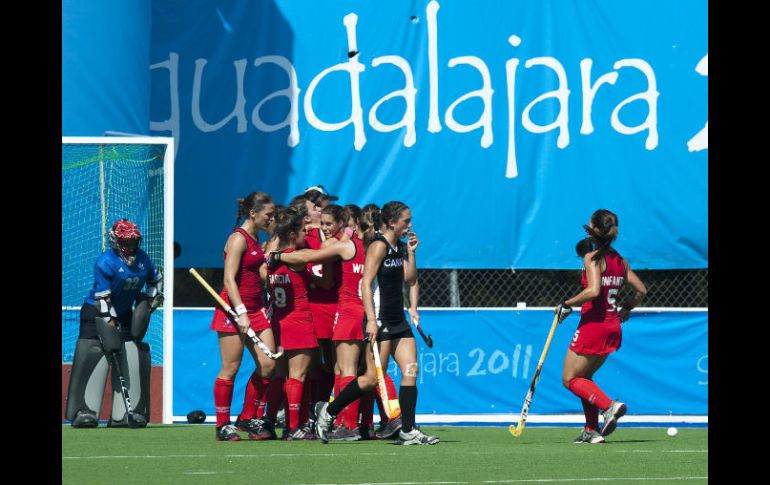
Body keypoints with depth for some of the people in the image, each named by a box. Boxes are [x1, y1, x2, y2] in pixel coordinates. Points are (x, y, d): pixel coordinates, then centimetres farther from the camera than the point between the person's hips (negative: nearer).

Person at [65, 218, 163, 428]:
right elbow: (103, 297, -21)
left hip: (125, 314, 7)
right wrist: (109, 324, -25)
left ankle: (124, 414, 5)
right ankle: (84, 412, -19)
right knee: (93, 355, -19)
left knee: (134, 359, -1)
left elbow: (156, 279, 19)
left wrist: (150, 302, 7)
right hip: (96, 312, -7)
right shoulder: (105, 262, -19)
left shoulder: (142, 259, 0)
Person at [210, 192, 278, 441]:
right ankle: (223, 425, 2)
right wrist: (241, 313, -24)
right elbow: (229, 279, -18)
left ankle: (247, 418, 15)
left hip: (255, 308, 9)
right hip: (233, 309, -9)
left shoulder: (256, 239, 15)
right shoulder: (239, 238, -11)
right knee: (230, 368, -4)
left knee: (268, 364, 3)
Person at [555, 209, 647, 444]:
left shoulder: (593, 257, -13)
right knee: (584, 378, 20)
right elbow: (641, 290, 13)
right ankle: (592, 430, 12)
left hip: (593, 325, -8)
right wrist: (624, 309, 26)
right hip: (613, 327, 8)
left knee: (570, 379, 2)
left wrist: (566, 305, -15)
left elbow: (593, 291, -26)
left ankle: (609, 406, -19)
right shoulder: (619, 260, 9)